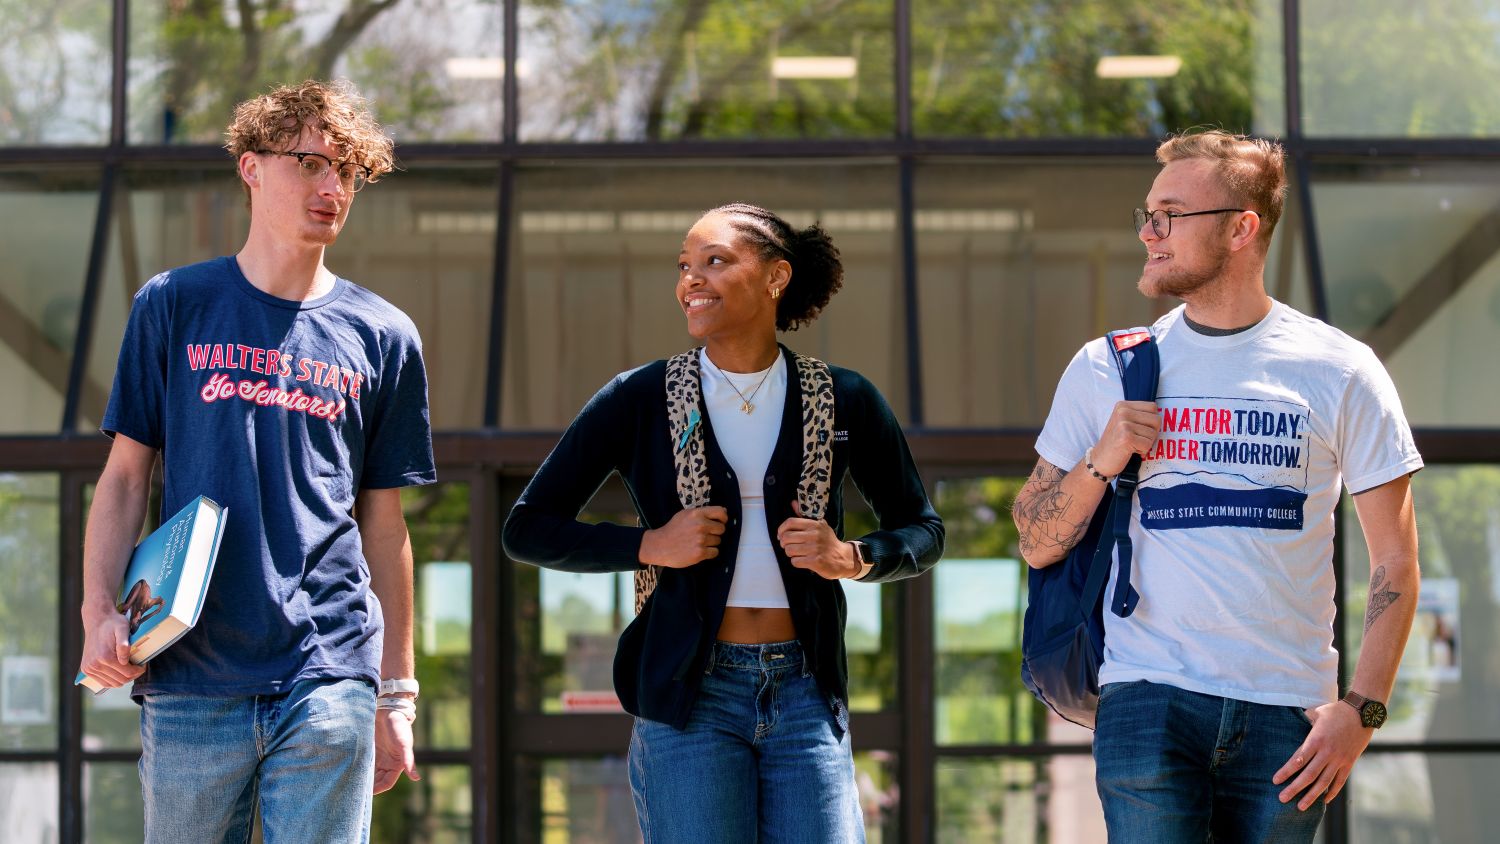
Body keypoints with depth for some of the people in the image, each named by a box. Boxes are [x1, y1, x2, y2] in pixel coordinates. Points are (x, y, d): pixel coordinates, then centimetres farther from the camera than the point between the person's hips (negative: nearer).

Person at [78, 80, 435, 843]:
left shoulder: (382, 336, 10)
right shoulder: (174, 307, 7)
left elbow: (383, 522, 13)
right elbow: (125, 475, 9)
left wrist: (397, 693, 12)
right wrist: (98, 611, -6)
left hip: (329, 676, 0)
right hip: (191, 679, 0)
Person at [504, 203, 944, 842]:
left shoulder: (843, 402, 6)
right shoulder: (638, 400, 2)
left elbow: (922, 533, 17)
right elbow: (527, 530, 5)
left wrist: (854, 559, -5)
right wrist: (649, 545, -9)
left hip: (805, 693, 2)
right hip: (687, 693, -2)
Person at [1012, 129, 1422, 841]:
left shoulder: (1340, 373, 3)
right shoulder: (1104, 371, 7)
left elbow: (1394, 559, 5)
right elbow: (1037, 546, 10)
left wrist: (1361, 709, -4)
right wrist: (1103, 459, -7)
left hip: (1288, 712, 0)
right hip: (1148, 701, 0)